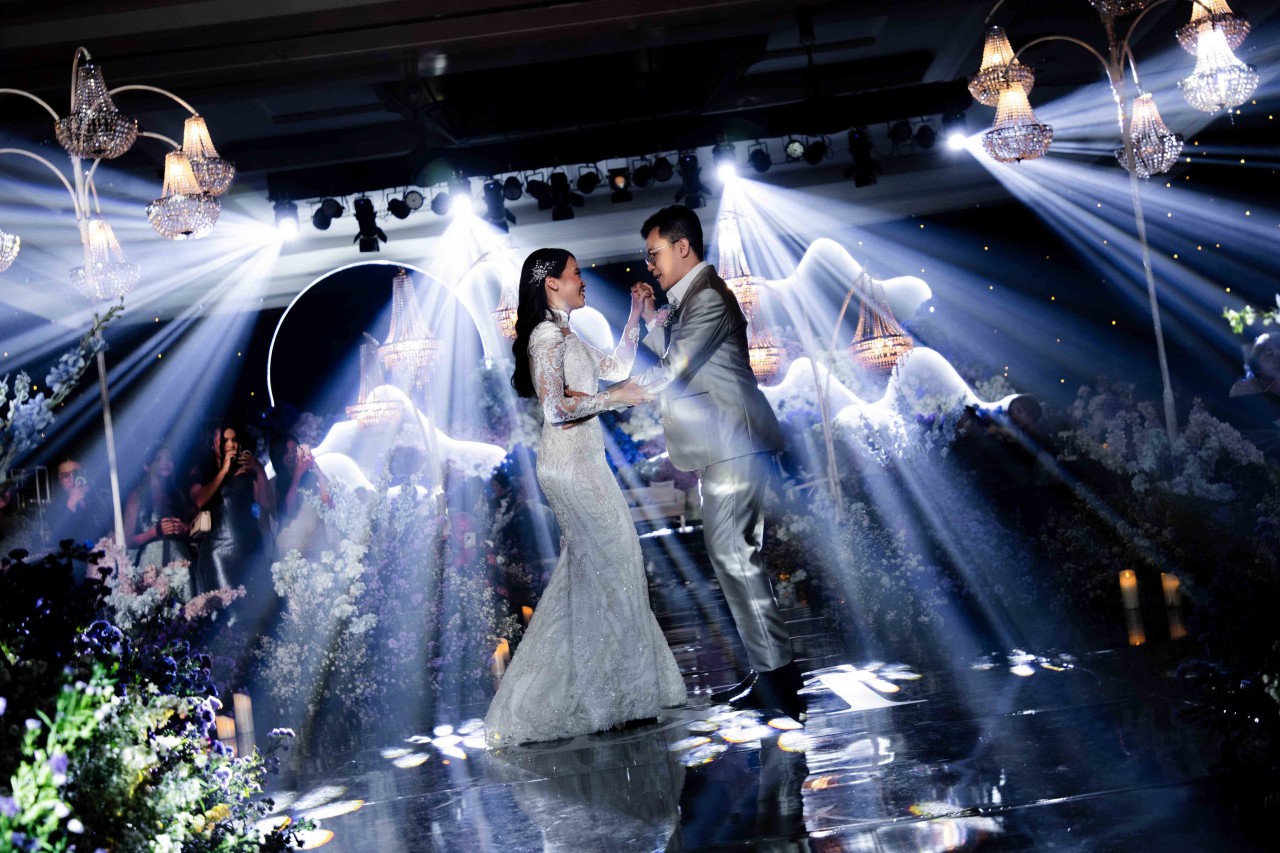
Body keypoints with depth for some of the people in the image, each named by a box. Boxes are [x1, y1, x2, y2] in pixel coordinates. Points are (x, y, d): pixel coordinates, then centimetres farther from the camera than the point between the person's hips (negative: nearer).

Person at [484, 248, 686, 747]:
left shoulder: (566, 336, 17)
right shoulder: (547, 336, -13)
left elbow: (616, 367, 23)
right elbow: (556, 408, -22)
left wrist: (636, 315, 18)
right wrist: (614, 398, -16)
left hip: (582, 463, 10)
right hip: (572, 466, -10)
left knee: (586, 572, 14)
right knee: (608, 568, -3)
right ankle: (612, 699, 7)